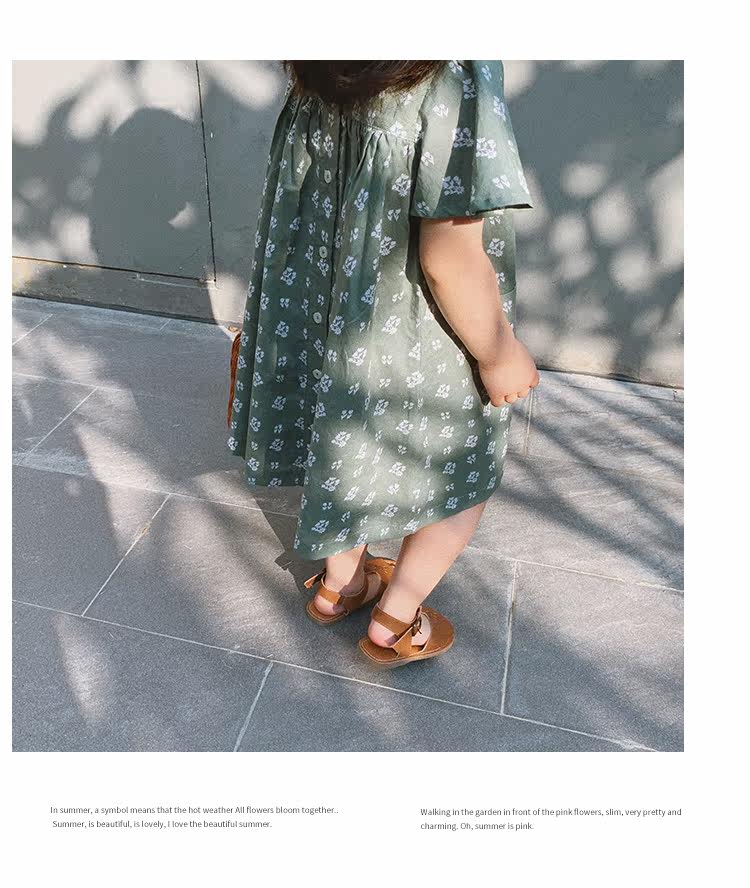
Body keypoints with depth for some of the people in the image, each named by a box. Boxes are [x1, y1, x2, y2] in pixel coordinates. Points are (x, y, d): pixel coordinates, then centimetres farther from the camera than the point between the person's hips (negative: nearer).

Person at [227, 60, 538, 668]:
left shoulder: (319, 80, -3)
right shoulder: (454, 75, -26)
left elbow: (301, 206, 6)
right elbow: (451, 258, -28)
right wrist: (499, 354, -13)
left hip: (337, 312, 7)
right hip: (417, 344, -6)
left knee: (354, 446, 27)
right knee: (465, 480, 19)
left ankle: (340, 584, 47)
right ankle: (393, 625, 30)